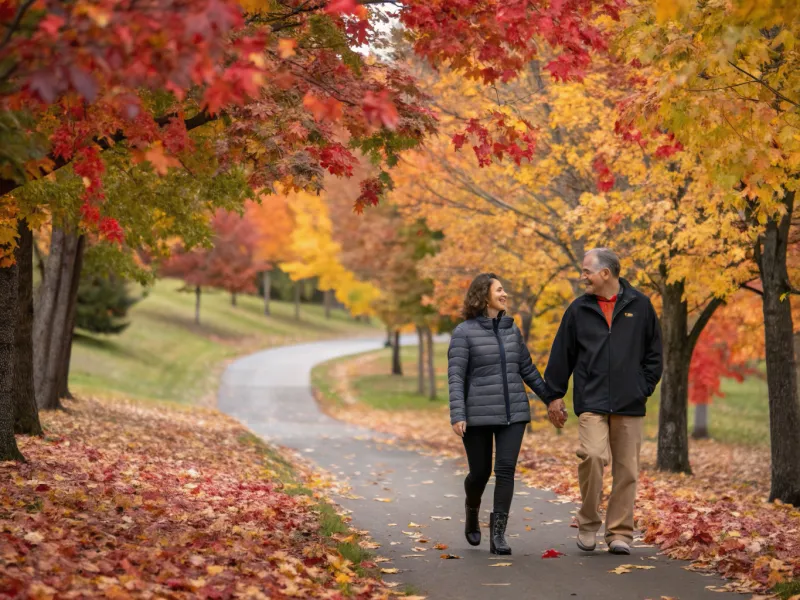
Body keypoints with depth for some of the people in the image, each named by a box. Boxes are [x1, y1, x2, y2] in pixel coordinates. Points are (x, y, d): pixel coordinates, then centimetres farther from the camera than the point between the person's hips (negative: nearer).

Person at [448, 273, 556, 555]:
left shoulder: (512, 329, 10)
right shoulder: (464, 332, -5)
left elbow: (527, 369, 18)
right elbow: (455, 377, -10)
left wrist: (551, 399, 18)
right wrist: (457, 415, -19)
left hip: (513, 414, 4)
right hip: (478, 415, -3)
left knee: (506, 470, -8)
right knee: (480, 472, 6)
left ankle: (498, 534, -6)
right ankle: (472, 515, 37)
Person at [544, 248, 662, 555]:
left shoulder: (640, 305, 4)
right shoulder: (579, 309, 6)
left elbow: (654, 352, 11)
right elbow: (562, 354, 11)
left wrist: (645, 387, 5)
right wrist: (555, 395, 9)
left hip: (629, 403, 1)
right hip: (591, 401, -1)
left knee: (626, 469, 3)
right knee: (592, 455, -18)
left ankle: (620, 532, 14)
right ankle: (588, 523, 0)